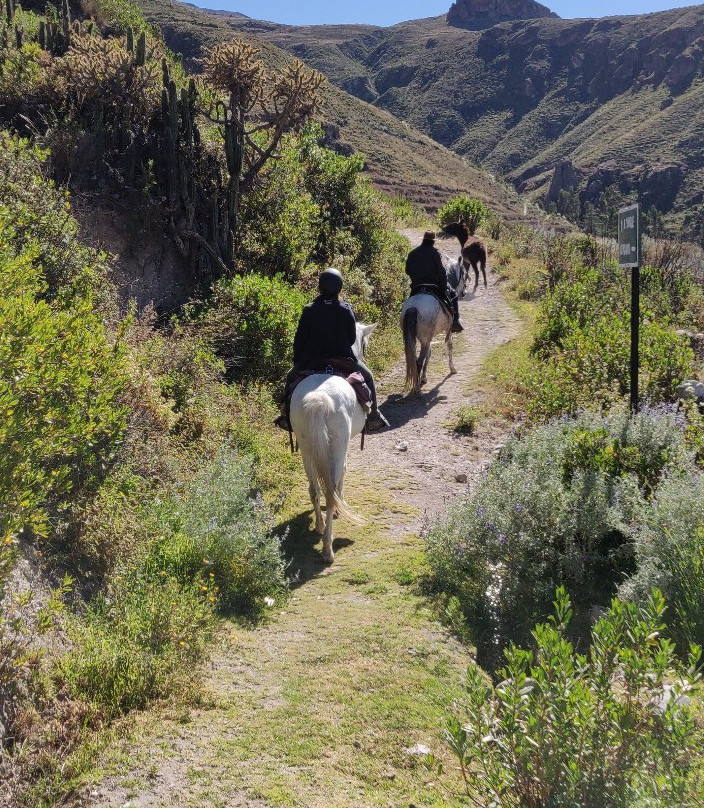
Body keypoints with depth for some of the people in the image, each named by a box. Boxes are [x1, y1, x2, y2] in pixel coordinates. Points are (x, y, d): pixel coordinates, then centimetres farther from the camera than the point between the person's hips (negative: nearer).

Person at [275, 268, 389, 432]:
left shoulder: (309, 310, -6)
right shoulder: (346, 310, -6)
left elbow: (299, 340, -2)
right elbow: (353, 338, 1)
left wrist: (297, 361, 12)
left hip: (311, 360, 1)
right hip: (344, 358, 0)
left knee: (291, 377, 27)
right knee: (367, 376, 23)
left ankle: (287, 416, 25)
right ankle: (373, 415, 20)